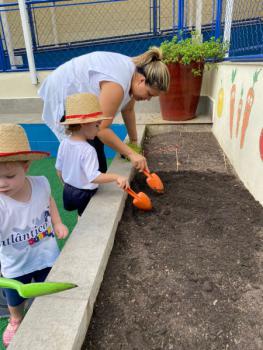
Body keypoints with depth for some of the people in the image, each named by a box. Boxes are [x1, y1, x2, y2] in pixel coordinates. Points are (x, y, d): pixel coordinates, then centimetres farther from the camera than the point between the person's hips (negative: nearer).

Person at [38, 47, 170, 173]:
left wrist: (134, 141, 11)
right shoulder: (117, 84, -35)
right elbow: (101, 129, -34)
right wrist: (131, 154, -29)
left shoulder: (133, 72, -6)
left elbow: (128, 110, 5)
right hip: (62, 94, -9)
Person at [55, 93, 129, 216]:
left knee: (82, 220, 25)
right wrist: (116, 177, -37)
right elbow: (94, 177, -35)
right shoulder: (88, 150, -29)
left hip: (68, 190, 7)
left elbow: (59, 169, 6)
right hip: (85, 194, -7)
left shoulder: (64, 144, -5)